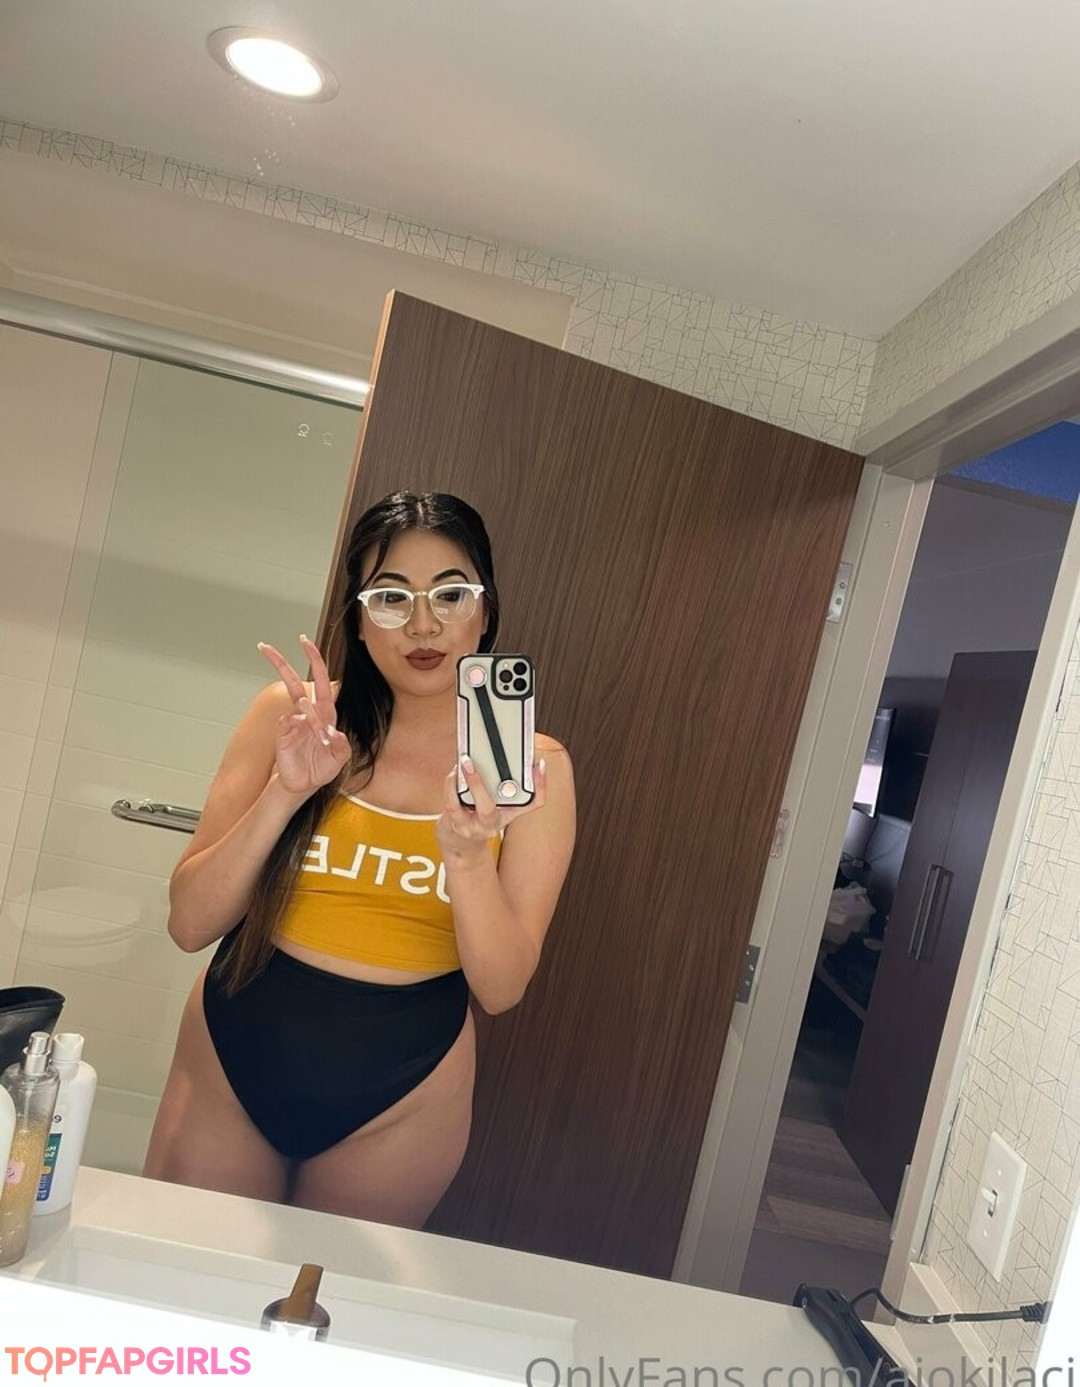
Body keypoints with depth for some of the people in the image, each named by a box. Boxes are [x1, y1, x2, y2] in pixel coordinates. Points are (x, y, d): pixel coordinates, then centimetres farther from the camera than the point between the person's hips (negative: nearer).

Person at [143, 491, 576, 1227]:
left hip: (402, 1097, 0)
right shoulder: (291, 715, -10)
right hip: (231, 1063, 1)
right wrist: (286, 792, -26)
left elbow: (501, 987, -13)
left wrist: (469, 858, -31)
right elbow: (190, 924, -10)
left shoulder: (532, 764, -12)